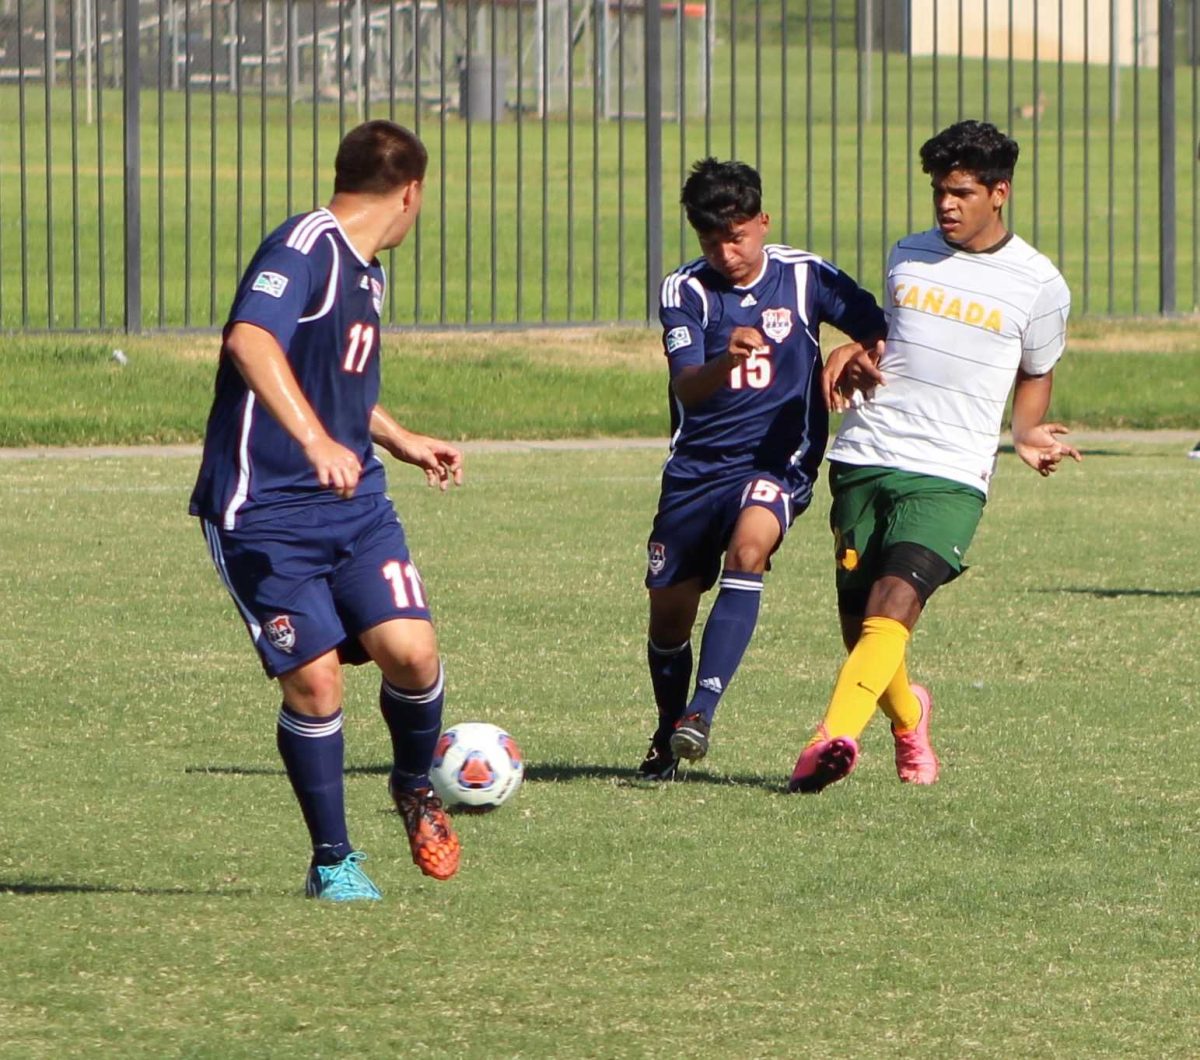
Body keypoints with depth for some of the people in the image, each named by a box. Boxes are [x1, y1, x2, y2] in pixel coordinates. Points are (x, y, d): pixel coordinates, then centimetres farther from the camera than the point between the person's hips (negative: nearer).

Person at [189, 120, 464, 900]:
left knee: (410, 650, -12)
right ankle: (333, 861, 8)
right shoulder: (305, 249, -13)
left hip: (354, 500, 7)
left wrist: (401, 441, 46)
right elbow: (251, 341, -32)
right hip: (264, 509, -7)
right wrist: (316, 440, -42)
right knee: (314, 679, -10)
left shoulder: (366, 271, 16)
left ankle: (417, 789, 16)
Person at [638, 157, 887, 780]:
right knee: (669, 606, 4)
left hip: (778, 460, -2)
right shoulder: (685, 290, -6)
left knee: (748, 547, -31)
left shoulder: (804, 277, -4)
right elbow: (686, 386, -20)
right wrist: (726, 361, -42)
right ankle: (669, 739, 29)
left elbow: (881, 331, 4)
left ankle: (701, 711, -36)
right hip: (696, 465, 2)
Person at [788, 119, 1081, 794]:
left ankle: (836, 736, -39)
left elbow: (1036, 374, 18)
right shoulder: (908, 257, 12)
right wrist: (855, 353, 8)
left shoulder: (1038, 285, 2)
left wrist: (1025, 436, 2)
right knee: (858, 615, 6)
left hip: (951, 476, -4)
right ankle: (907, 715, 36)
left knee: (895, 602, -23)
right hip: (866, 459, 4)